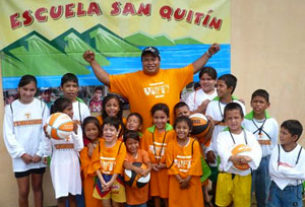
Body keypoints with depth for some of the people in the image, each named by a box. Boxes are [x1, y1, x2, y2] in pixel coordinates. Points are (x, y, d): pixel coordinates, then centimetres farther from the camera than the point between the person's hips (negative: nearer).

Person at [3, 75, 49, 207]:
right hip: (20, 157, 0)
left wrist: (40, 153, -8)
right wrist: (21, 153, -9)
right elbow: (8, 134, -3)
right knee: (23, 192, 5)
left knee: (37, 187, 13)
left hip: (38, 156, 1)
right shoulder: (11, 108, -2)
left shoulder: (42, 106, -2)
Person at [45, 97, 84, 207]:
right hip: (58, 164, -1)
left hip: (72, 164, 1)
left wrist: (75, 131, -20)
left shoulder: (76, 126, -4)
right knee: (61, 197, 4)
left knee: (72, 195, 12)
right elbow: (48, 151, -3)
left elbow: (79, 148, -10)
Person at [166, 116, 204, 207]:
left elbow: (196, 163, -9)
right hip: (176, 180, 1)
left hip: (191, 180, 0)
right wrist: (179, 179, -11)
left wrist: (187, 179, -12)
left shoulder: (194, 143, -9)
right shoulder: (171, 143, -7)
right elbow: (170, 163, -7)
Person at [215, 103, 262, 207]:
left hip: (244, 176, 1)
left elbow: (257, 151, -15)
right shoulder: (222, 135, -4)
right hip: (226, 175, -1)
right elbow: (222, 150, -23)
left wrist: (249, 158, -38)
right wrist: (233, 158, -44)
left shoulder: (249, 135, 0)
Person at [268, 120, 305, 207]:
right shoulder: (276, 149, -9)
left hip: (293, 191, -1)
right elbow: (272, 170, -17)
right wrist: (291, 170, -20)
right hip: (276, 188, 1)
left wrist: (281, 168, -18)